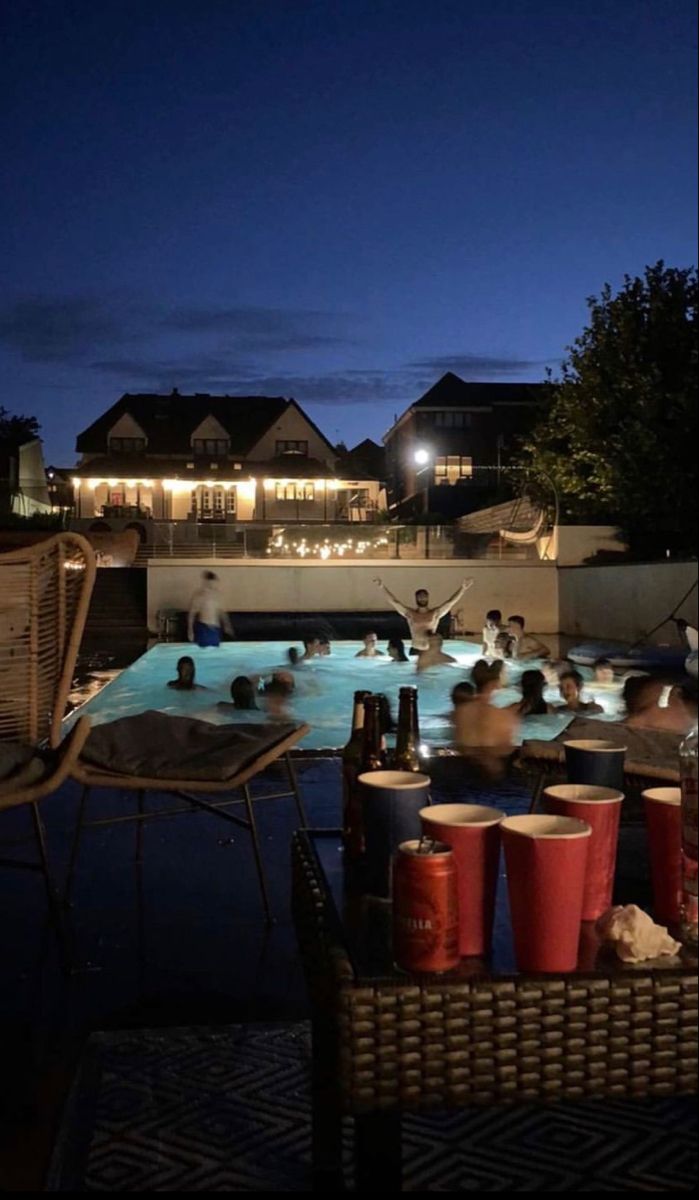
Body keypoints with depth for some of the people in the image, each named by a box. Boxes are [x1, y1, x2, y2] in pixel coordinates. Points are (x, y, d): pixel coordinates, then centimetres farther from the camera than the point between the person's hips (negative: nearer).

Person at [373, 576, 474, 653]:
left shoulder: (436, 613, 8)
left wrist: (463, 588, -7)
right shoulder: (409, 613, 8)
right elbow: (393, 601, 4)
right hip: (415, 650, 0)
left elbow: (451, 602, 3)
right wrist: (382, 587, -3)